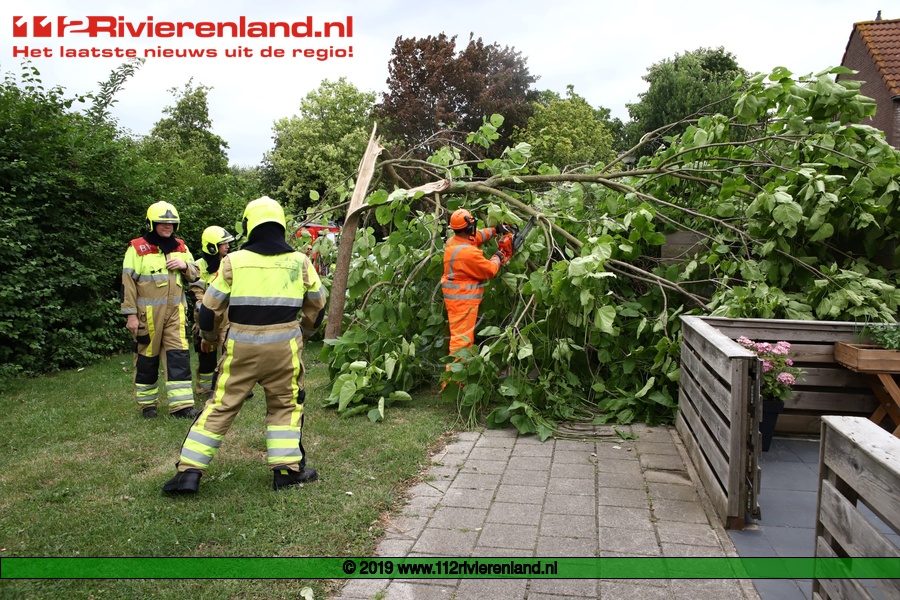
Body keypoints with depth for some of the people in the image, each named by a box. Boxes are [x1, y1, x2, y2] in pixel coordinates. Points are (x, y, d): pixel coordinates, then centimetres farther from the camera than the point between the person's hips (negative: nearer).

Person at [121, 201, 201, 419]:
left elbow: (193, 275, 18)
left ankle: (181, 404, 0)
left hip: (175, 311, 4)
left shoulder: (180, 247, 11)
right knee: (147, 356, 7)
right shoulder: (137, 248, -5)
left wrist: (185, 266, -6)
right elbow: (128, 282, -7)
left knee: (179, 355, -2)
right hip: (147, 313, -4)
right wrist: (130, 314, -11)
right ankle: (147, 404, 21)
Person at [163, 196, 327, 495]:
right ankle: (288, 469, 13)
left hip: (241, 347, 0)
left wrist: (208, 337, 22)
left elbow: (210, 307, 3)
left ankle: (189, 471, 9)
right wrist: (304, 332, 31)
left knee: (220, 406, 8)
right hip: (284, 346, 0)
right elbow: (317, 305, 13)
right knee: (286, 404, 15)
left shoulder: (233, 261, -3)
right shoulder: (300, 262, 2)